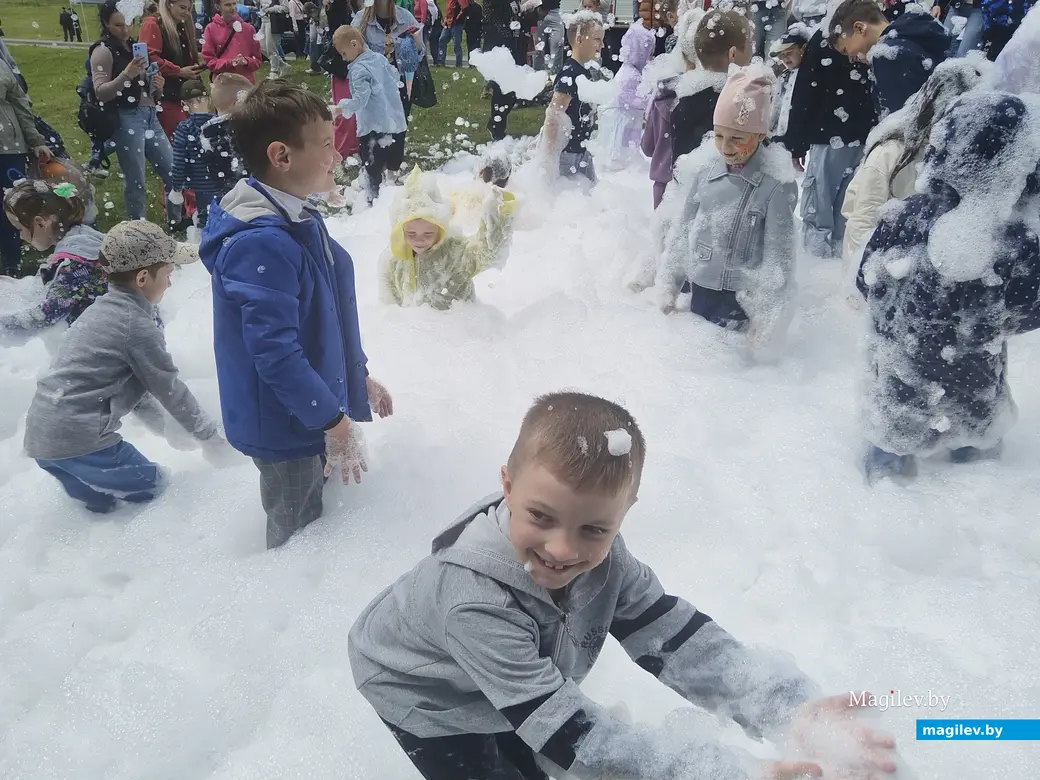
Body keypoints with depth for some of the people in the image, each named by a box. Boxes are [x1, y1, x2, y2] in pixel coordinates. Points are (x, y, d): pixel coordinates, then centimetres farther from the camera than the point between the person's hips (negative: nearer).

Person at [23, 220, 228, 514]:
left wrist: (160, 423, 25)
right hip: (76, 438, -9)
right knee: (151, 485, 6)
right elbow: (170, 388, -6)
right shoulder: (138, 324, -12)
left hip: (43, 433, 9)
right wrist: (208, 434, 6)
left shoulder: (102, 309, 16)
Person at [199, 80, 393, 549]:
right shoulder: (261, 243, -29)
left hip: (313, 411, 9)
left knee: (313, 533, 27)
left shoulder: (298, 218, 5)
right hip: (287, 424, -9)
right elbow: (276, 352, -30)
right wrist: (335, 422, -25)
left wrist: (357, 376, 19)